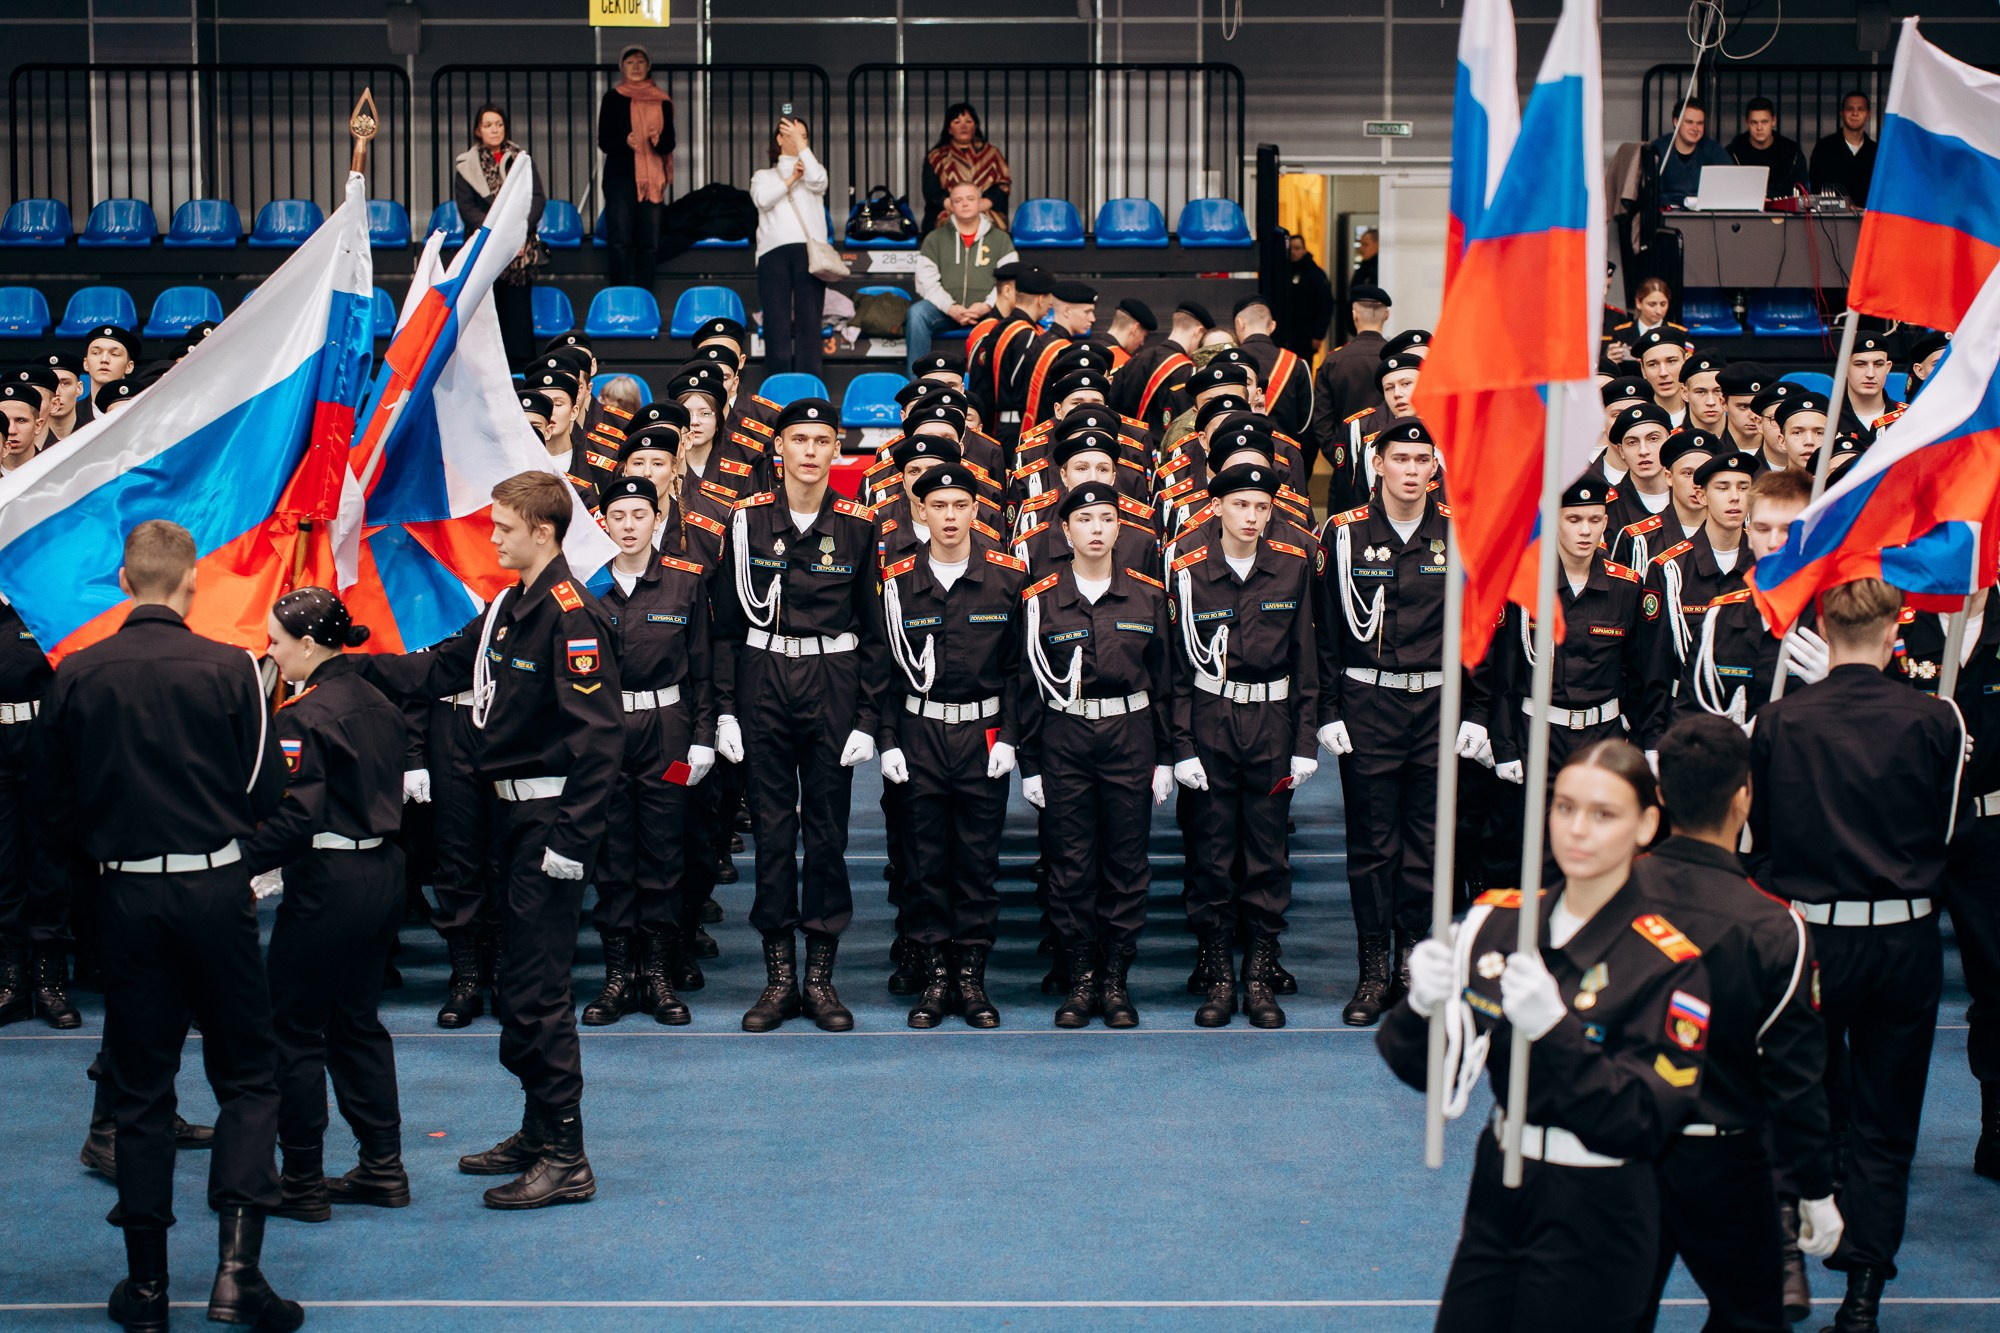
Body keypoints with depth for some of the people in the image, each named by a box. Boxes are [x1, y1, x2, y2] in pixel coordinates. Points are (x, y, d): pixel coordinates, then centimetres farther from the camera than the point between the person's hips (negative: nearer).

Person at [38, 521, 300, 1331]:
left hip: (124, 896, 2)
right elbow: (265, 791, -4)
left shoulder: (76, 675, -3)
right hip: (214, 889, -2)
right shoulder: (229, 669, -9)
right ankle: (238, 1266, -3)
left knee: (140, 1088, 11)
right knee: (247, 1077, 8)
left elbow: (55, 794, 5)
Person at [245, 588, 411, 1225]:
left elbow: (295, 817, -22)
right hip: (384, 873, 8)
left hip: (327, 886, -8)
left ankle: (303, 1183, 9)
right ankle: (383, 1167, 21)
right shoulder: (378, 704, 9)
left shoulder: (303, 717, -16)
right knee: (356, 1020, 18)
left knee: (295, 1030, 4)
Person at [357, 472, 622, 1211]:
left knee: (537, 991, -6)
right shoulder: (508, 606, 13)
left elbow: (598, 733, -22)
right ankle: (538, 1132, 29)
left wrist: (572, 837, -24)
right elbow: (441, 668, 20)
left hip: (549, 819, -10)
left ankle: (565, 1160, 2)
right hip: (513, 814, 10)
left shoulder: (570, 615, -18)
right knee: (518, 982, 17)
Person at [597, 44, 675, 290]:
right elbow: (603, 141, 2)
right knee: (621, 240, -10)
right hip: (620, 175, -2)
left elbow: (670, 143, 10)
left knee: (650, 242, -2)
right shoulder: (613, 98, 6)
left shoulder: (662, 101, 12)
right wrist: (625, 142, -19)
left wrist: (658, 140, -13)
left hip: (653, 177, 2)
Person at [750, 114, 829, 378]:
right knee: (777, 322, -9)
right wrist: (790, 180, 2)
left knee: (808, 320, -9)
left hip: (808, 250, 0)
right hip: (774, 250, 0)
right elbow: (763, 199, 3)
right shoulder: (763, 176, 25)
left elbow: (818, 181, 0)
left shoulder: (811, 169, 25)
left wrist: (801, 144, 3)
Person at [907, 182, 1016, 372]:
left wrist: (988, 305, -16)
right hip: (945, 310, 1)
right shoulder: (935, 239, 14)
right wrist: (950, 308, -14)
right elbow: (926, 280, 3)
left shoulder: (1001, 240, 14)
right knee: (916, 313, -29)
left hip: (986, 311, -1)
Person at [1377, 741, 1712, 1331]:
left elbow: (1642, 1124, -20)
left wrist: (1555, 1031, -32)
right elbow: (1424, 1072, 2)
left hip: (1593, 1214, -4)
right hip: (1497, 1193, 5)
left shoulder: (1670, 965, -13)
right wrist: (1423, 1010, -21)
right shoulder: (1497, 918, 1)